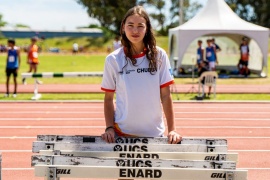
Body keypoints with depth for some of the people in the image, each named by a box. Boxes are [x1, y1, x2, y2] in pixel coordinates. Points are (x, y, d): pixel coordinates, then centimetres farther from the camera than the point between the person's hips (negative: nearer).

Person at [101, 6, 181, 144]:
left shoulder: (159, 55, -1)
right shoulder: (113, 60, -1)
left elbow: (165, 96, -1)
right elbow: (108, 98, 3)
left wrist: (172, 129, -5)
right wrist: (109, 127, -8)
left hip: (154, 133, 0)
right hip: (123, 133, 0)